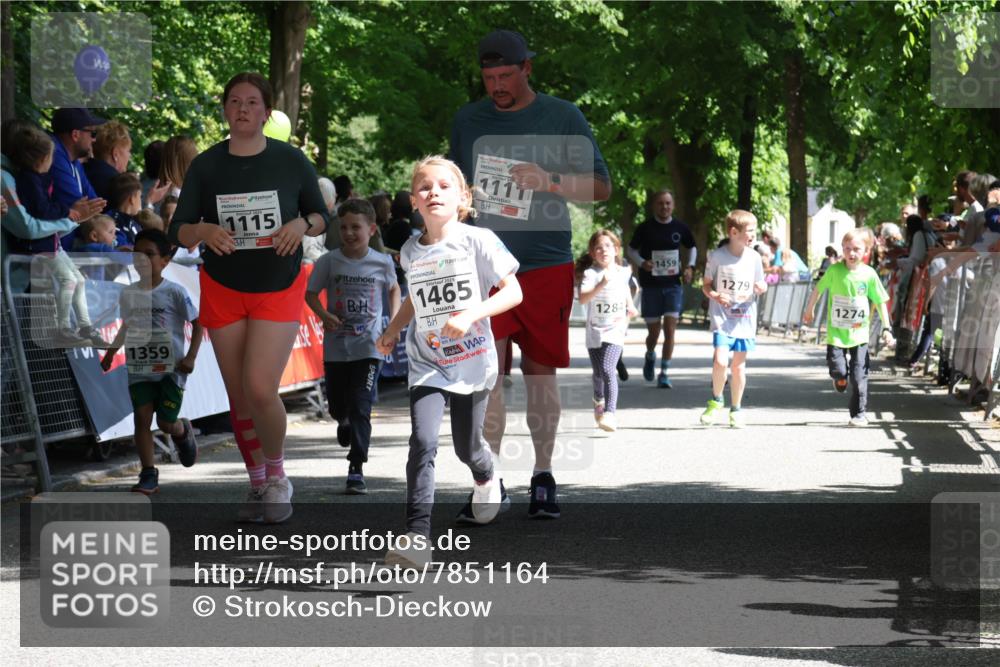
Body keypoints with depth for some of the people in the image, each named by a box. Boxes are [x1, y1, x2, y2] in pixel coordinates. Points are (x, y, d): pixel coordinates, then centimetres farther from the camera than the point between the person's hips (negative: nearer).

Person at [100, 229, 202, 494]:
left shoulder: (174, 292, -8)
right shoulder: (128, 294, 6)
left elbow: (197, 323, -4)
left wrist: (190, 357, -13)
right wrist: (111, 352, 19)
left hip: (170, 369, -4)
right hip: (139, 369, 4)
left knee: (166, 423, -1)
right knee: (142, 418, -7)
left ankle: (183, 432, 37)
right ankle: (148, 475, -5)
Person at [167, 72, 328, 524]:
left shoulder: (291, 161, -5)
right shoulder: (205, 166, -3)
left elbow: (322, 217, 5)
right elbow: (178, 232, -4)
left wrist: (303, 224, -18)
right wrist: (204, 231, -26)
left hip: (279, 289, -2)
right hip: (222, 290, 2)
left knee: (260, 389, -16)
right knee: (239, 397, 7)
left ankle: (277, 477, 7)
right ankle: (258, 484, 24)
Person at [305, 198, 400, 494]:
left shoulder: (383, 262, -5)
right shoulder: (328, 262, -7)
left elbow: (393, 288, 15)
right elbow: (311, 294, 3)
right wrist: (323, 315, -16)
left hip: (368, 346, -2)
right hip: (336, 346, 2)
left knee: (360, 407, -11)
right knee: (337, 406, 15)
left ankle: (356, 469, -9)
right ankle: (345, 423, 52)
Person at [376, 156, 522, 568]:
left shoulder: (478, 241, -10)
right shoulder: (410, 252, 4)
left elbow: (513, 292, -10)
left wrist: (471, 314, -23)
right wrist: (393, 329, 8)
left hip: (473, 362, -2)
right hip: (427, 364, 2)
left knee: (467, 447, 13)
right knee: (423, 443, -18)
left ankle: (487, 479, 52)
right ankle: (417, 536, -22)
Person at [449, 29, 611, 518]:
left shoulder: (563, 118, 0)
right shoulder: (468, 120, 8)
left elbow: (601, 187, 0)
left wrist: (549, 180, -16)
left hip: (546, 266, -1)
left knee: (540, 372, 6)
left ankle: (543, 477, 18)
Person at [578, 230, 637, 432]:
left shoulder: (624, 272, 1)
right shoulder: (591, 273, -11)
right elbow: (582, 299, -29)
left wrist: (630, 306, 16)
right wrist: (602, 284, -41)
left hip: (615, 330, 0)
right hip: (594, 331, 0)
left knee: (608, 369, -20)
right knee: (598, 373, 14)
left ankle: (610, 413, -26)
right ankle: (599, 401, 47)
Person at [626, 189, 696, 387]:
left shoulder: (680, 228, 2)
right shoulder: (645, 228, -4)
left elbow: (692, 248, 18)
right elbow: (631, 249, 5)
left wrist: (690, 267, 1)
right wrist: (641, 263, -14)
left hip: (673, 284, 1)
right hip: (651, 286, -1)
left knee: (670, 329, -10)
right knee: (654, 331, 6)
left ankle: (664, 373, -5)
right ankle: (650, 356, 39)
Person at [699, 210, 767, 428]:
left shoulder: (753, 258, 2)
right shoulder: (717, 256, -7)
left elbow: (760, 285, 13)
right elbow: (706, 285, 1)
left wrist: (762, 288, -10)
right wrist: (715, 295, -19)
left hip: (745, 318, 3)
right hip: (722, 318, -3)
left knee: (739, 365, 7)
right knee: (720, 361, -18)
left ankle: (736, 409, 21)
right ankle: (716, 400, 6)